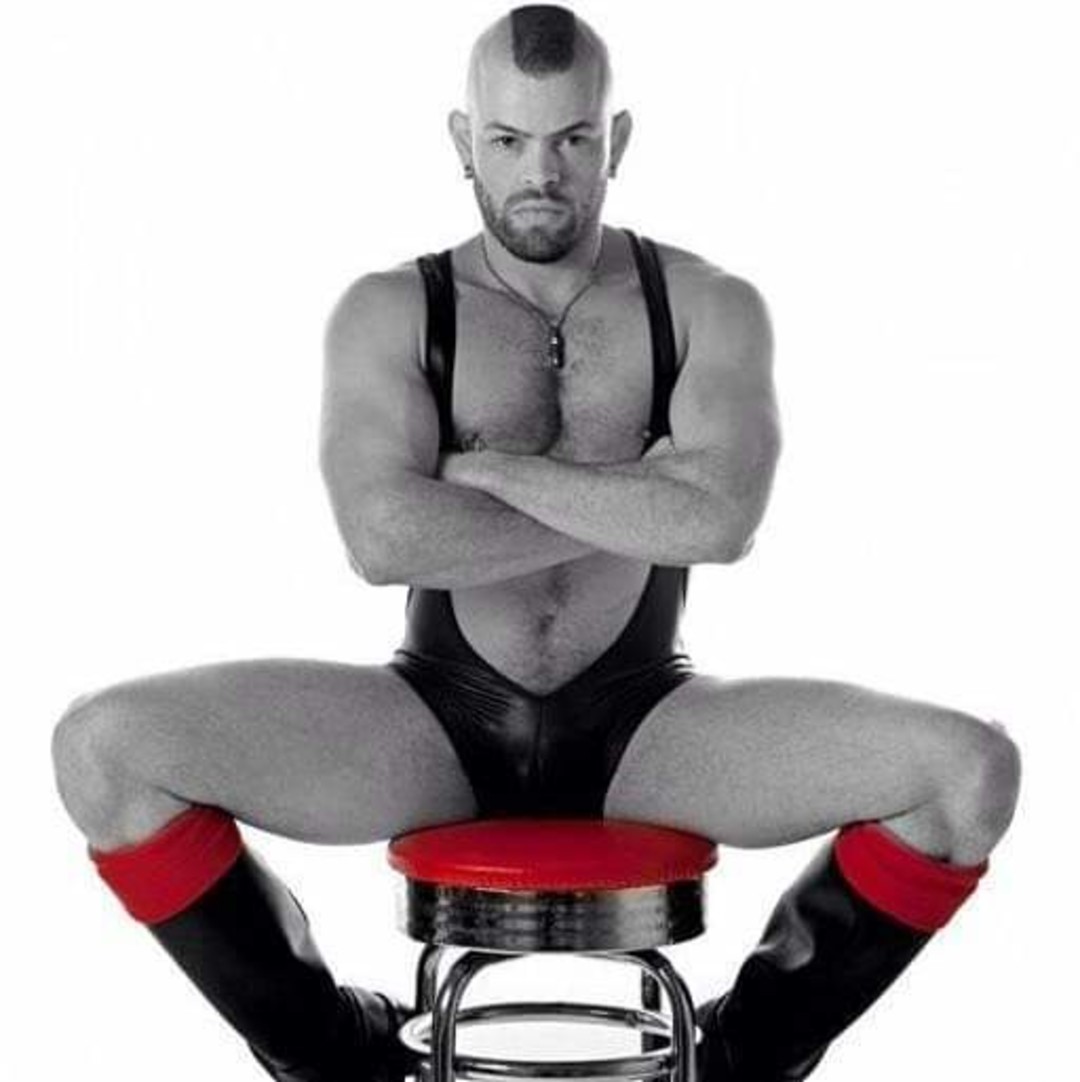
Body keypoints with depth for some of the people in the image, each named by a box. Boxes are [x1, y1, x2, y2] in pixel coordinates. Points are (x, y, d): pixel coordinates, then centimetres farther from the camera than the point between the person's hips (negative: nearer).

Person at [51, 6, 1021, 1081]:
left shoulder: (710, 307, 2)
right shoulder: (389, 313, 0)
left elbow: (719, 519, -18)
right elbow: (381, 538, -18)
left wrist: (488, 469, -12)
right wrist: (637, 509, -13)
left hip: (643, 729, 0)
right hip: (439, 723, 0)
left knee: (972, 769, -22)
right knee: (101, 746, -22)